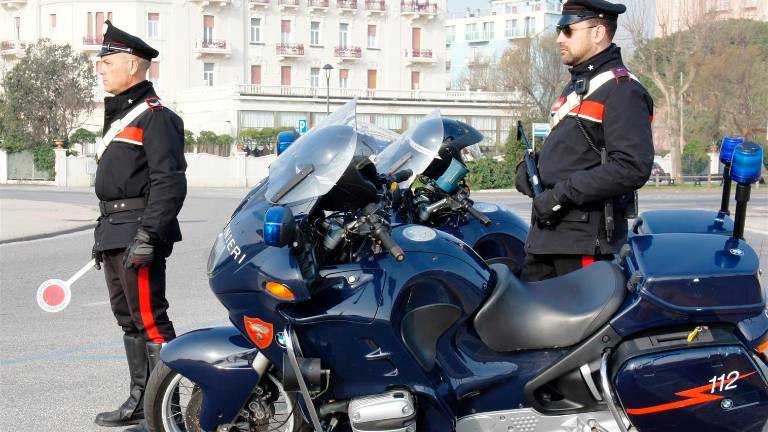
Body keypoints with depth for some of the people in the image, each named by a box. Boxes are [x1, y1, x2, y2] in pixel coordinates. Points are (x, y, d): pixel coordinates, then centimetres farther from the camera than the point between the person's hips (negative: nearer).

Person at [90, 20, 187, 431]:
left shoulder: (156, 116, -10)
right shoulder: (120, 116, 21)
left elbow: (169, 183, -18)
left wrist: (148, 235, -24)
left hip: (139, 233, -10)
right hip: (114, 234, 10)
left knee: (150, 320, -9)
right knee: (128, 319, 14)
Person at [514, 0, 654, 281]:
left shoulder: (622, 90, -10)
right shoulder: (576, 86, 21)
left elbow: (633, 168, -22)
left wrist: (562, 195, -20)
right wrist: (530, 166, 10)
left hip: (586, 237, -10)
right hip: (547, 232, 10)